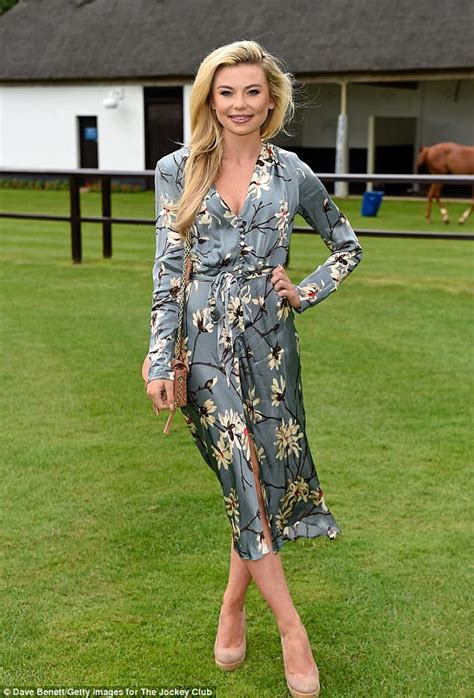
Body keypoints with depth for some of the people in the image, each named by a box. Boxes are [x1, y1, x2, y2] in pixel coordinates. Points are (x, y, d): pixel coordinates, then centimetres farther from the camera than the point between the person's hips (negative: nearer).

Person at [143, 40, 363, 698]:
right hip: (206, 339, -1)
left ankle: (233, 605, 27)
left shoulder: (292, 172, 4)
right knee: (246, 483, -7)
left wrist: (306, 292, 1)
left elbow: (347, 245, 17)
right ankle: (292, 628, 5)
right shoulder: (177, 171, 2)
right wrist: (160, 359, -7)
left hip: (270, 339, 2)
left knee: (265, 478, 3)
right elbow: (167, 267, -1)